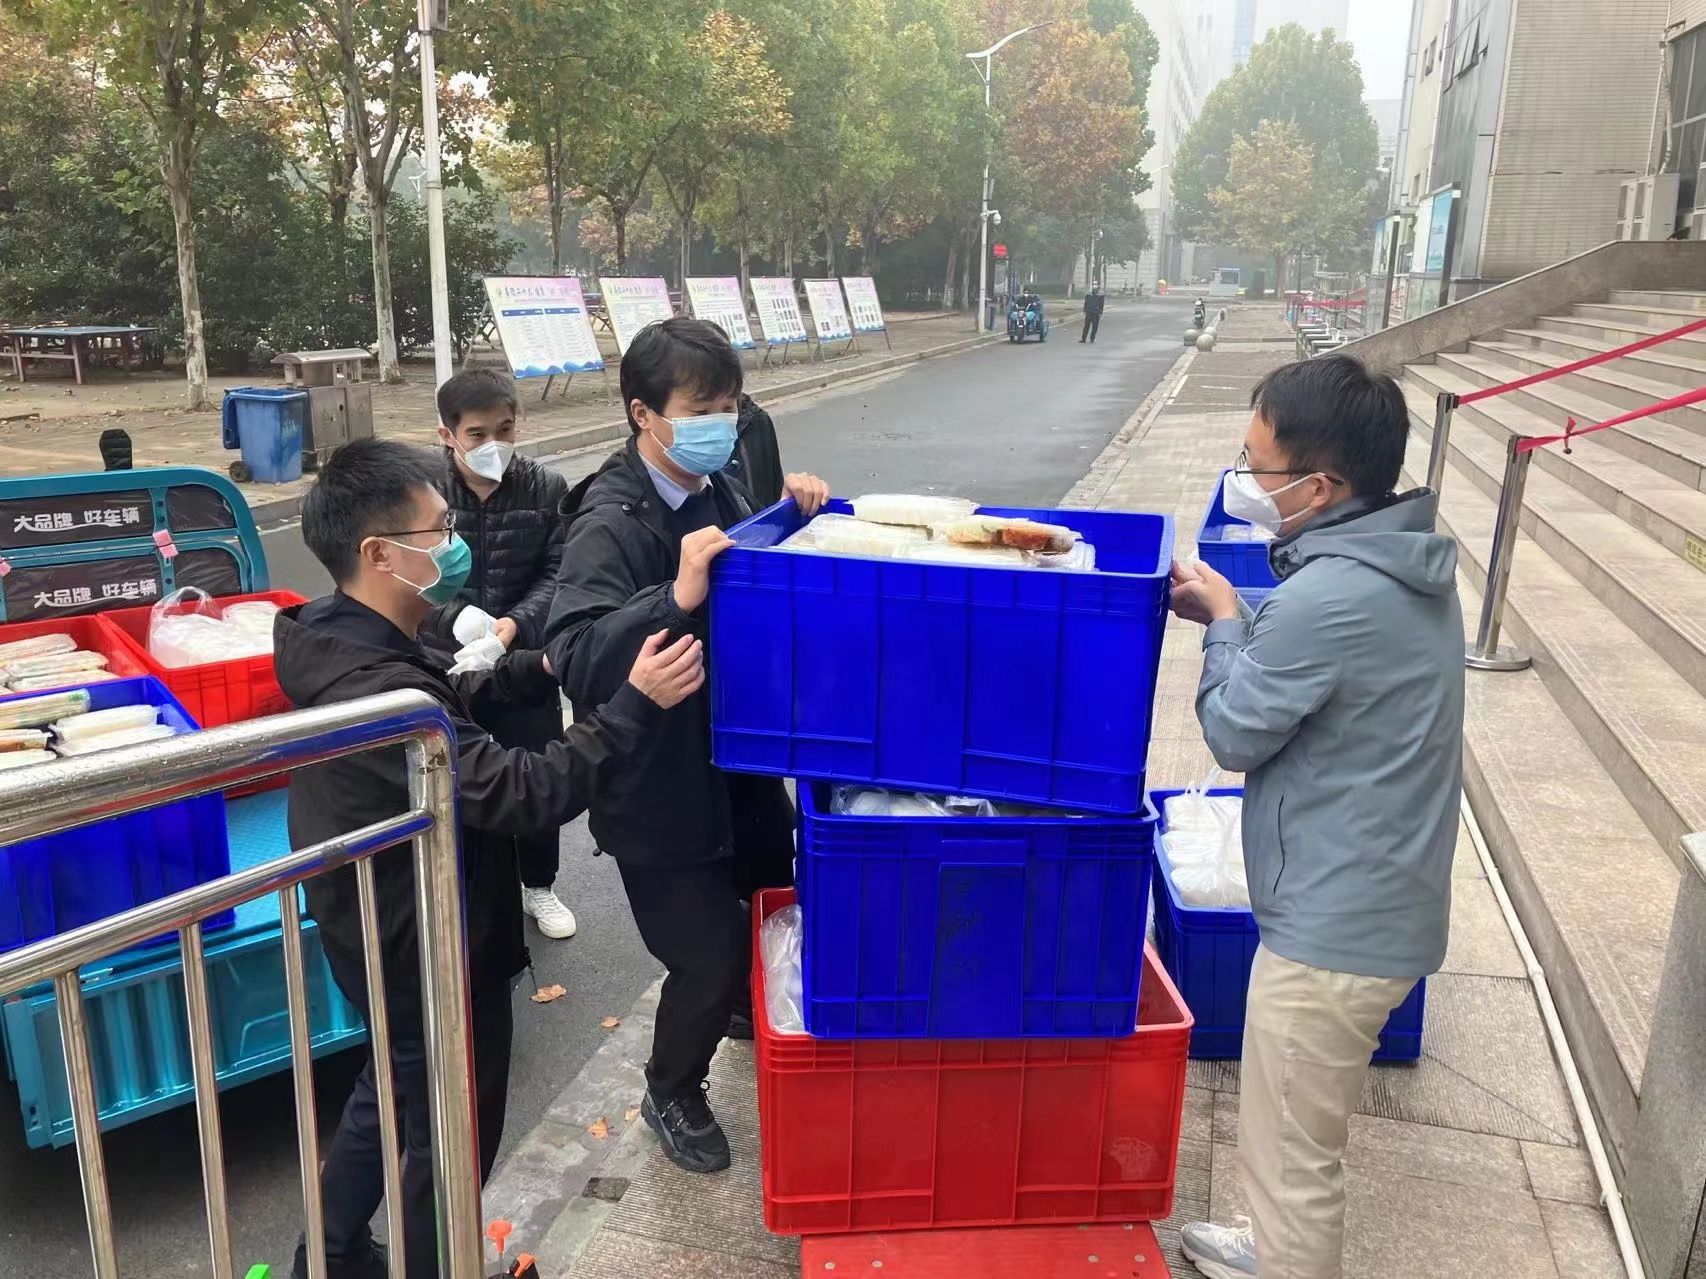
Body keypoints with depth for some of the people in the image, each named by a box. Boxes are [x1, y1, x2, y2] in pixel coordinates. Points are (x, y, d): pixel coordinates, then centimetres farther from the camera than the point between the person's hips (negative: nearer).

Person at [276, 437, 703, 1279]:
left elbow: (446, 708, 13)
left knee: (389, 1095, 31)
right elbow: (522, 794, -38)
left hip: (387, 934, 10)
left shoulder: (342, 641, -3)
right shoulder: (374, 689, -36)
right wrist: (637, 704, -36)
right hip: (429, 953, -10)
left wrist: (542, 667, 2)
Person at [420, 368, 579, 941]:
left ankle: (537, 885, 37)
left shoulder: (547, 488, -5)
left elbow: (557, 576, -7)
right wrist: (460, 621, -30)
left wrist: (515, 623, -23)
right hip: (443, 665, -1)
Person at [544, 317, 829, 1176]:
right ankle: (672, 1097, 31)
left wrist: (797, 512, -4)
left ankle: (753, 1012, 56)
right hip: (659, 790, -7)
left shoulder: (719, 491, 0)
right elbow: (576, 660, -32)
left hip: (742, 760, 7)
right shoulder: (609, 524, -21)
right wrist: (678, 597, -43)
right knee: (710, 953, 0)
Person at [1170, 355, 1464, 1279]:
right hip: (1379, 903, 10)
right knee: (1307, 1140, 30)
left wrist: (1222, 624, -1)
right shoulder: (1406, 564, 3)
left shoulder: (1331, 594, -27)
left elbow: (1235, 731, -14)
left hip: (1332, 925, -10)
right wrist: (1240, 618, 4)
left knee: (1288, 1156, 9)